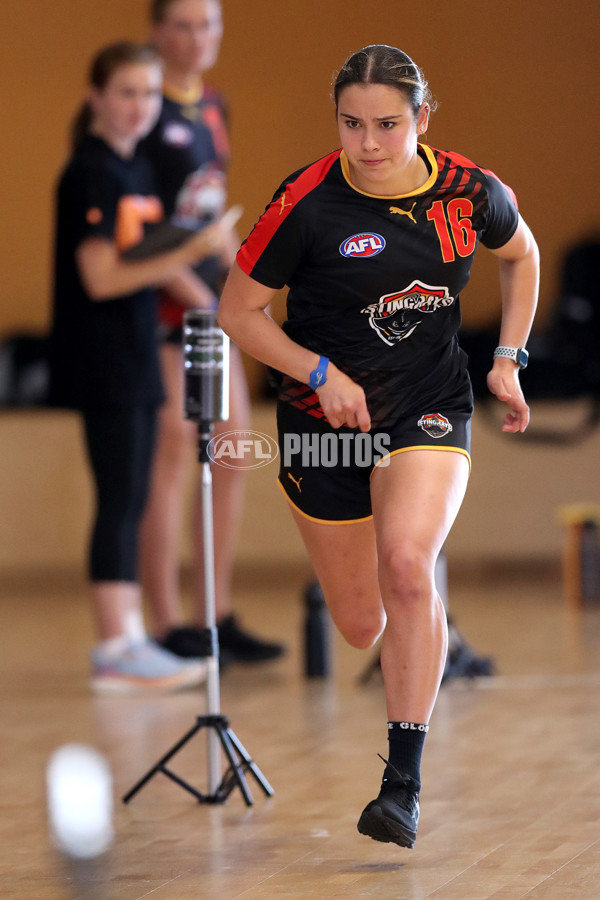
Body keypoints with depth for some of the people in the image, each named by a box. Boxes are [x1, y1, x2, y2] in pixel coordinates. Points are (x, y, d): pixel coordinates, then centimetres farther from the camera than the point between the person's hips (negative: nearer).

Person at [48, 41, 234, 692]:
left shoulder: (136, 171, 14)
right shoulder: (90, 174, -13)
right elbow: (101, 278, -19)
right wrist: (186, 255, -24)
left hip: (135, 358, 9)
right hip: (102, 363, -9)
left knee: (131, 503, 10)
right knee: (118, 502, -9)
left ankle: (130, 640, 15)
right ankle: (116, 651, -8)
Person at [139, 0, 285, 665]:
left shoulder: (213, 109, 15)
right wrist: (185, 284, -20)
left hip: (209, 295, 8)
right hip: (159, 302, -8)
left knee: (233, 453, 7)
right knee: (172, 453, -8)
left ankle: (217, 617, 15)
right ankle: (170, 626, -3)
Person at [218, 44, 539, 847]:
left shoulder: (471, 192, -9)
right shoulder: (306, 203, -15)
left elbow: (520, 254, 15)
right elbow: (239, 312, -5)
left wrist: (508, 360, 6)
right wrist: (321, 373, -18)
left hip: (431, 408, 0)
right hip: (326, 417, 0)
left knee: (406, 564, -28)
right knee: (359, 627, 7)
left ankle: (405, 782, -22)